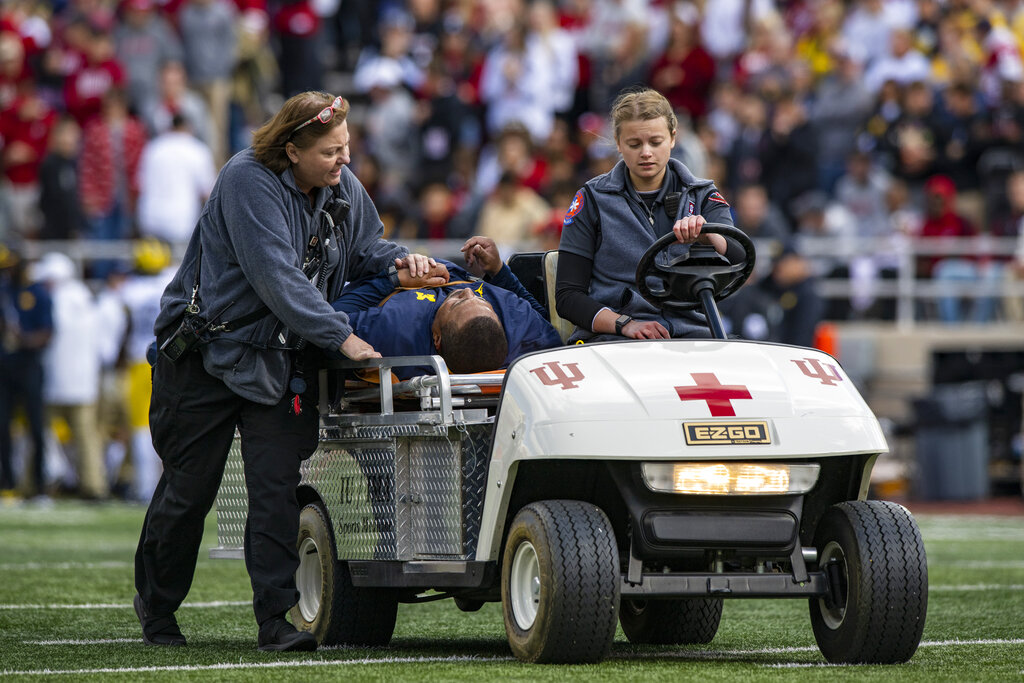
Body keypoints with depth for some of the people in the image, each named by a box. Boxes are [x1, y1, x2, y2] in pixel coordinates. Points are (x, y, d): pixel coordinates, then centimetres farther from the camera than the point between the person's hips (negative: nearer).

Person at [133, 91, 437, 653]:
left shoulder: (343, 189, 1)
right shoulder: (248, 181, -21)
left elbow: (361, 250, 17)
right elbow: (276, 276, -28)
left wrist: (397, 259, -7)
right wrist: (341, 336, -32)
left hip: (279, 361, 5)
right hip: (208, 353, -5)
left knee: (277, 487, -8)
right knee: (189, 487, 2)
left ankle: (275, 619, -8)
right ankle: (156, 606, 23)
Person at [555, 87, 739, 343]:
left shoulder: (701, 196, 14)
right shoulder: (592, 200, 9)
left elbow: (737, 262, -4)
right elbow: (567, 296, 4)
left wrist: (705, 233, -26)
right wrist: (625, 324, -13)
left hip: (688, 333, 2)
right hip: (610, 338, -2)